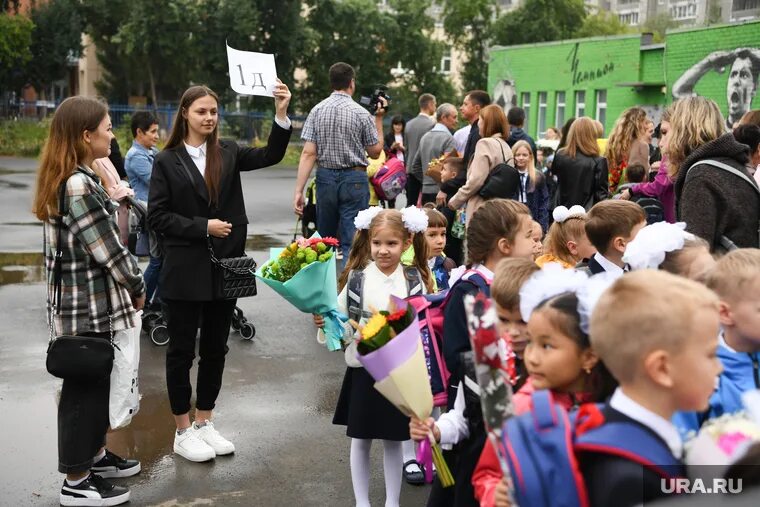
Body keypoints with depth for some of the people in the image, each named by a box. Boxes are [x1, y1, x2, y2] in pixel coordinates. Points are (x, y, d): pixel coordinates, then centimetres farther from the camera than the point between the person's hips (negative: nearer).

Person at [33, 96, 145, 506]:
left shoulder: (63, 181, 10)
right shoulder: (81, 186, -21)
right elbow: (108, 248, -18)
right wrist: (137, 288, -6)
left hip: (80, 302, 9)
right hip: (89, 307, -9)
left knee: (97, 382, 21)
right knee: (85, 387, 2)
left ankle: (94, 454, 37)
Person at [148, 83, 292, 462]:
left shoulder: (228, 153, 5)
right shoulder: (167, 161, -3)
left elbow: (270, 155, -9)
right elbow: (157, 216, -7)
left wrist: (281, 113, -21)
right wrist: (203, 227, -15)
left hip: (224, 267, 4)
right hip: (184, 271, -4)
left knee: (215, 348, 13)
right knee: (182, 350, 6)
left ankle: (205, 423, 28)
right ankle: (183, 432, 19)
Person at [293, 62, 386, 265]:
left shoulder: (317, 110, 0)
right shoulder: (361, 113, -6)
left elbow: (308, 153, -6)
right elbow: (375, 152, 3)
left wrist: (299, 190, -7)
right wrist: (379, 119, 10)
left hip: (325, 178, 3)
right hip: (354, 179, -3)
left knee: (324, 241, 16)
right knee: (352, 242, -2)